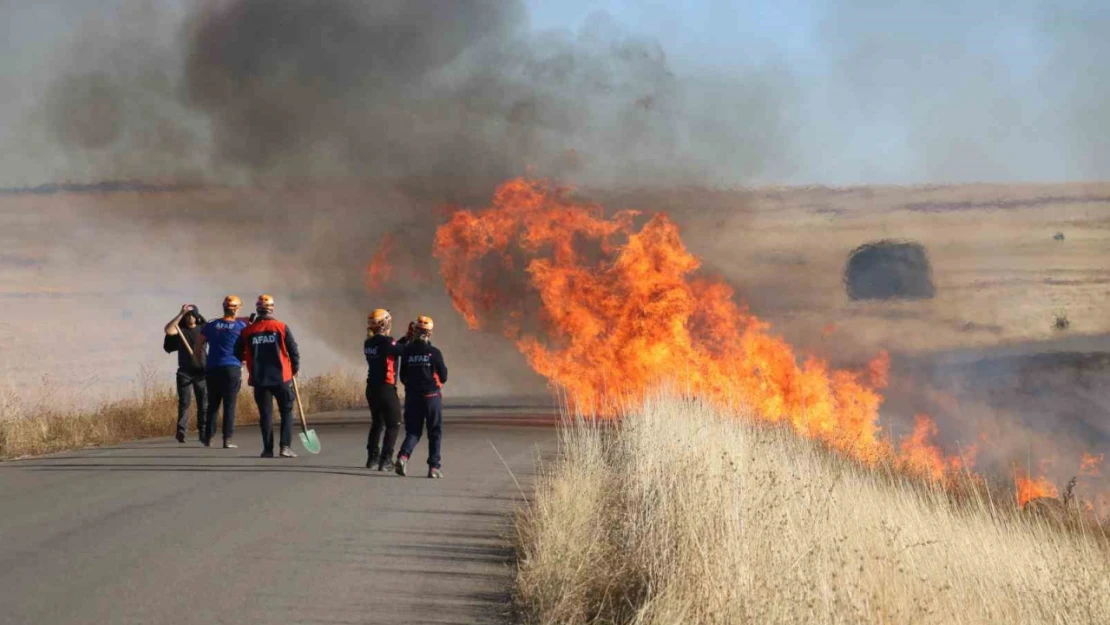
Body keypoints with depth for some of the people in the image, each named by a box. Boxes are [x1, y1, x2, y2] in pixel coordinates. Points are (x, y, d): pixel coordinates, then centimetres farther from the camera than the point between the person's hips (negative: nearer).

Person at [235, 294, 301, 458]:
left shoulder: (247, 331, 0)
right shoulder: (281, 327, -5)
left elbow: (237, 354, 5)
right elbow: (294, 351, -3)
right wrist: (295, 369, 13)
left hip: (259, 379, 2)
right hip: (281, 377, -2)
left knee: (265, 414, 9)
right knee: (286, 411, 9)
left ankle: (268, 449, 5)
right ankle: (286, 446, -2)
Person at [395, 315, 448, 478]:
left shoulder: (407, 351, -3)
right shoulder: (434, 352, -11)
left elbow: (403, 377, 5)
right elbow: (443, 377, -3)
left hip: (412, 396, 2)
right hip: (432, 396, -2)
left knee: (413, 431, 10)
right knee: (435, 433, 9)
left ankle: (403, 456, -15)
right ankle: (434, 466, 6)